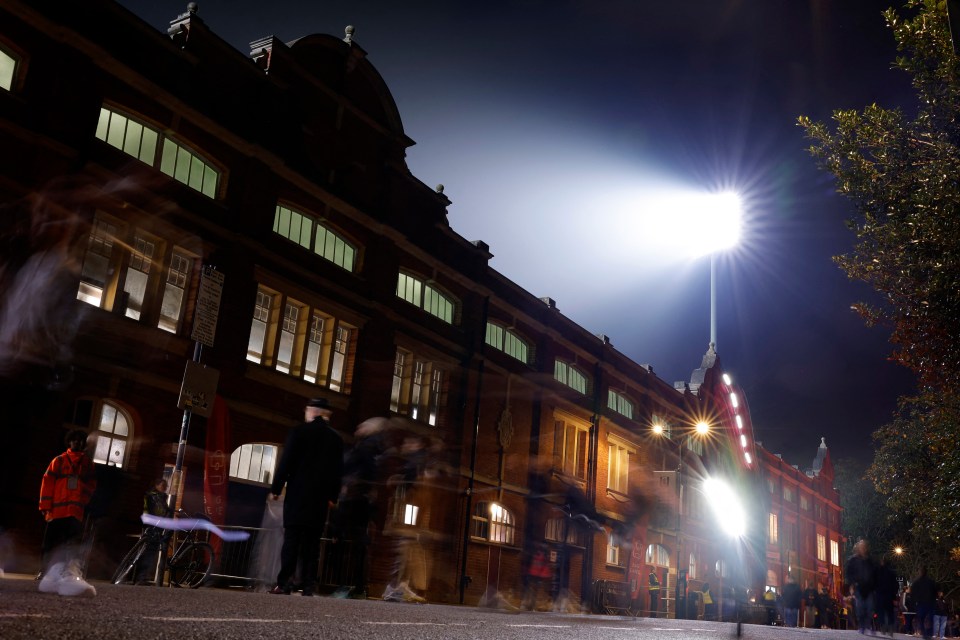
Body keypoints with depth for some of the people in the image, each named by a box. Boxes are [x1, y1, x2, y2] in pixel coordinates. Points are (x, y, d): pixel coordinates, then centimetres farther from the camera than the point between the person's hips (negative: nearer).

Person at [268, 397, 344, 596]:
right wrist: (332, 496, 14)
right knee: (312, 542, 5)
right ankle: (308, 585, 1)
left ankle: (284, 583, -11)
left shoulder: (299, 432, -2)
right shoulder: (336, 439, 10)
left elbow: (285, 462, -6)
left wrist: (276, 488, -1)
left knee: (291, 540, -4)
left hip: (297, 495, -3)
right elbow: (338, 471, 9)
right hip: (320, 498, 3)